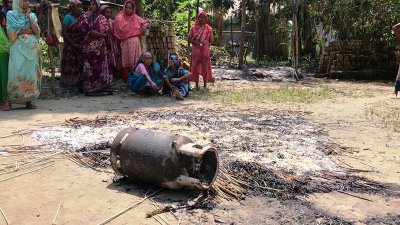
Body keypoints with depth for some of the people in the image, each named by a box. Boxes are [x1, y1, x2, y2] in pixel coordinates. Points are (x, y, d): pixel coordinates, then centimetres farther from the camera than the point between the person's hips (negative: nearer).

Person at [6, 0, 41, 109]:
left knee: (30, 73, -1)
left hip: (31, 48, 3)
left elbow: (36, 31, 2)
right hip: (18, 48, -3)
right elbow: (13, 33, -6)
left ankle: (28, 101, 0)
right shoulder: (11, 15, 5)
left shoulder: (32, 15, 16)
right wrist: (28, 31, -6)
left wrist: (28, 17, 0)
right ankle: (10, 100, -6)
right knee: (17, 73, -9)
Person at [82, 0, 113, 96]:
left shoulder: (102, 18, 5)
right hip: (88, 46, 2)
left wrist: (98, 34, -12)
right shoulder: (87, 17, 12)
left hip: (99, 46, -2)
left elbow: (107, 33, 3)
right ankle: (90, 88, 1)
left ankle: (102, 87, -1)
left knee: (99, 66, -5)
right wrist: (87, 18, -7)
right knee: (89, 67, -2)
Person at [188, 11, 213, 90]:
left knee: (205, 67, 2)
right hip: (196, 50, 0)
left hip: (205, 50, 0)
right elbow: (189, 39, 3)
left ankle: (205, 85, 10)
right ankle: (196, 85, 10)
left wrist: (206, 43, -10)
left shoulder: (208, 28, 5)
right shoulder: (193, 28, 4)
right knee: (195, 67, 2)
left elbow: (211, 40, 7)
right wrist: (197, 43, -13)